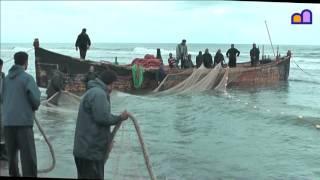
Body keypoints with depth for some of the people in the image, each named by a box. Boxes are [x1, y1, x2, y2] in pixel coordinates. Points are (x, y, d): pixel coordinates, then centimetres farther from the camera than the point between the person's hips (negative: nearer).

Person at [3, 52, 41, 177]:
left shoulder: (6, 78, 8)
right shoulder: (27, 78, -8)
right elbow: (35, 98, -12)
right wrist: (35, 107, 7)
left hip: (7, 121, 6)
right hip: (23, 121, -6)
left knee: (11, 152, 17)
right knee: (28, 154, -3)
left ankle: (13, 174, 27)